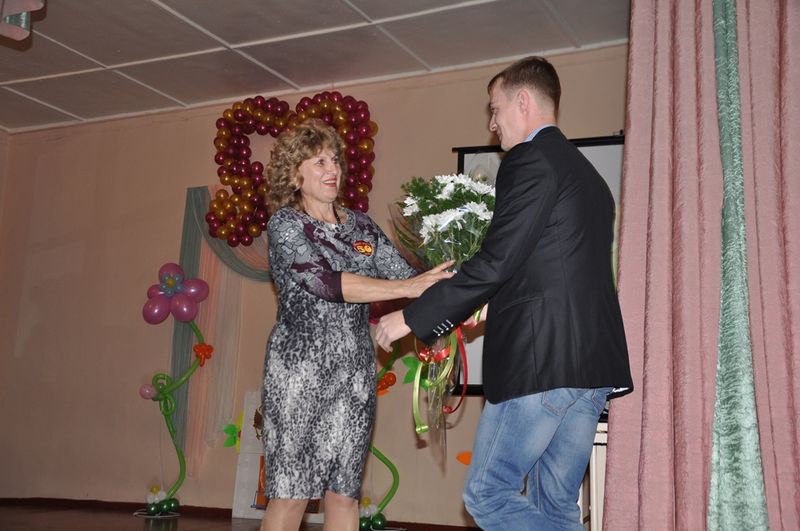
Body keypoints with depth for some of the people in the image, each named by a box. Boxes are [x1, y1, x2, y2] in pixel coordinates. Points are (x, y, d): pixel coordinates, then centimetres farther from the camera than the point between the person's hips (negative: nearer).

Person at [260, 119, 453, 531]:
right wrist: (407, 287, -22)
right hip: (300, 369, -4)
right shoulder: (284, 223, -3)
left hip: (355, 373, 4)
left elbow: (406, 276, 4)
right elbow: (325, 281, -17)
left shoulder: (362, 227, 12)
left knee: (344, 493, 6)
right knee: (290, 493, -2)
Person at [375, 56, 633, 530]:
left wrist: (412, 318, -8)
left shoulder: (529, 160, -8)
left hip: (540, 361, -9)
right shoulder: (586, 172, 21)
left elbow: (495, 263, -15)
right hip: (592, 365, 9)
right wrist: (489, 303, 29)